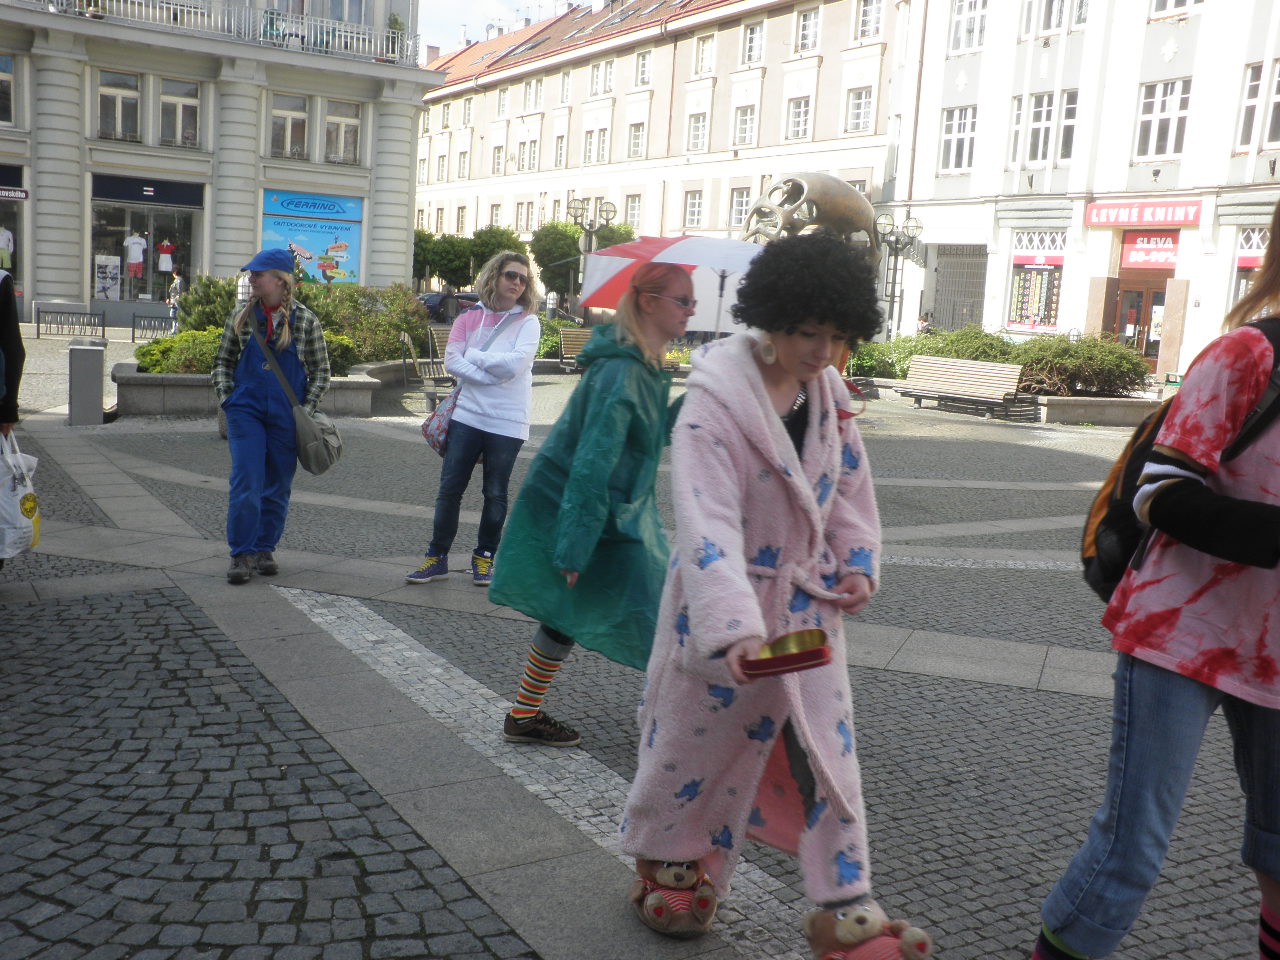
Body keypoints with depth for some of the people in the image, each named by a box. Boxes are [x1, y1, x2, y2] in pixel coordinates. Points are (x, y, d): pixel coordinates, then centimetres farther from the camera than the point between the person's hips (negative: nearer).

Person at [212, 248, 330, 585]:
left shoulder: (304, 320, -1)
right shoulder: (241, 317, 4)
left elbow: (321, 370, 5)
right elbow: (222, 361, 13)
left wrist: (307, 409, -4)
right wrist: (226, 397, 1)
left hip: (286, 416, 0)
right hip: (246, 412, 0)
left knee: (278, 486, 7)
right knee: (246, 484, -7)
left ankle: (265, 549, 21)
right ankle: (242, 554, 2)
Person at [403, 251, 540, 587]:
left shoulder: (527, 321, -1)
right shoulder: (469, 318, 7)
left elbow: (515, 363, -15)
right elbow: (451, 361, -4)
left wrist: (474, 355, -5)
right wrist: (492, 375, -14)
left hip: (507, 423, -2)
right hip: (467, 415, 2)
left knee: (495, 494, 7)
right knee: (449, 488, 3)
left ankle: (485, 557, 22)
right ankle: (437, 557, 12)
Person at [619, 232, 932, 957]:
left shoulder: (828, 389, 0)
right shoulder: (716, 399, -21)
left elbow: (850, 484, 13)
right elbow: (708, 523, -30)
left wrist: (858, 562, 1)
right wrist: (734, 626, -40)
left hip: (808, 598, 5)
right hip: (729, 600, -5)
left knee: (828, 747, 7)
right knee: (698, 738, 12)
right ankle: (664, 858, 39)